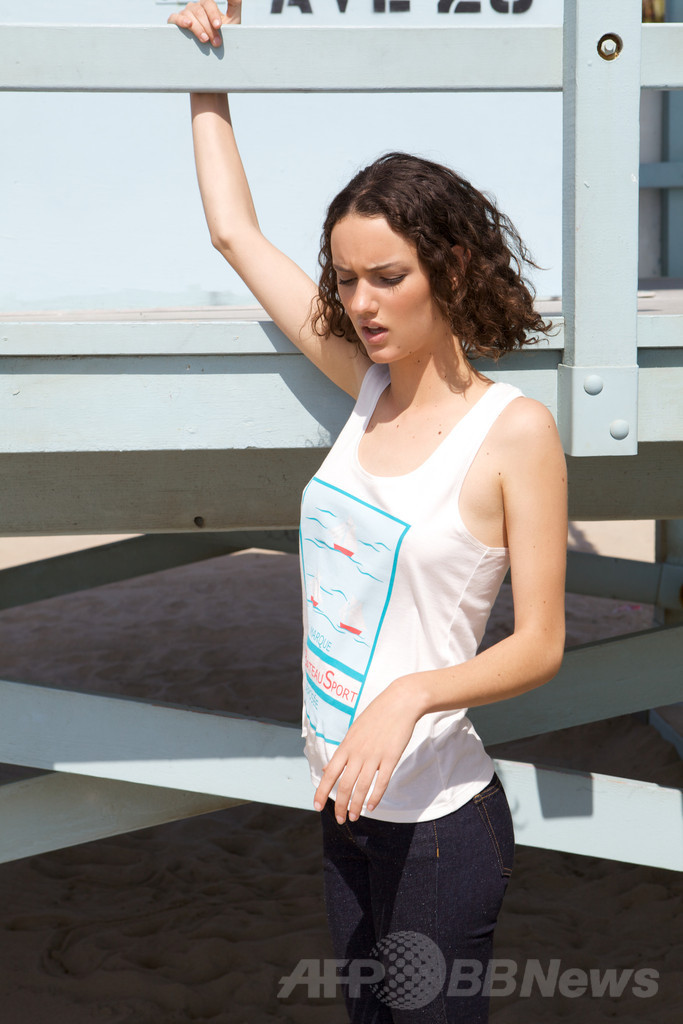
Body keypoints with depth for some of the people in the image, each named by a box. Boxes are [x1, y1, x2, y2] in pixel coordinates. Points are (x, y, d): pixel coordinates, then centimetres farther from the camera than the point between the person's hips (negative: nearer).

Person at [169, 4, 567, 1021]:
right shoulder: (372, 384, 2)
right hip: (348, 804, 6)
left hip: (440, 821, -6)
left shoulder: (516, 429, -14)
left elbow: (540, 643, -14)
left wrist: (411, 694, -29)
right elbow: (236, 233, 10)